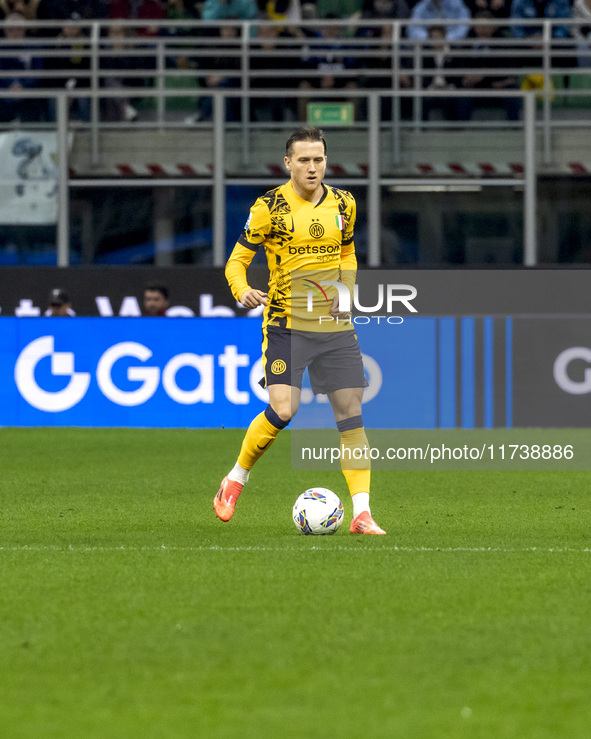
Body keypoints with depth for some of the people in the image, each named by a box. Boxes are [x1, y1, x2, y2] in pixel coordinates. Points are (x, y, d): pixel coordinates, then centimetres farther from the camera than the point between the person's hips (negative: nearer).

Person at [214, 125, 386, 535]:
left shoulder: (343, 204, 6)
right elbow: (237, 260, -1)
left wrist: (346, 290, 5)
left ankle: (361, 513, 1)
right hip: (285, 323, -4)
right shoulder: (268, 208, -6)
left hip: (334, 324, 4)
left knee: (351, 412, -2)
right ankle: (236, 479, 7)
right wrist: (242, 290, -22)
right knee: (282, 410, -18)